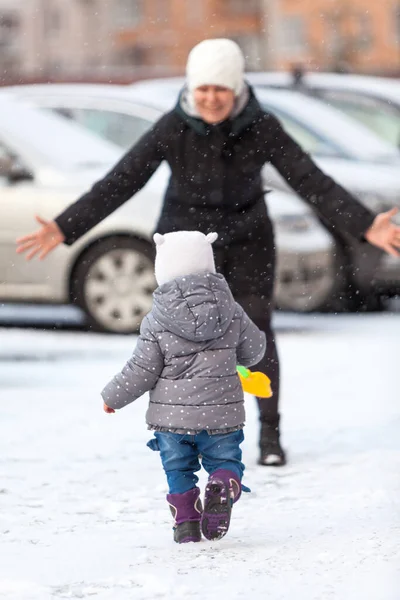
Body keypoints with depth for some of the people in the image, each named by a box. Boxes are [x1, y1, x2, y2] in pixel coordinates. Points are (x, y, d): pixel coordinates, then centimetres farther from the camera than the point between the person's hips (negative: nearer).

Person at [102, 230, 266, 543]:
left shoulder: (156, 321, -8)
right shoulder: (231, 311, -2)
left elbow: (142, 370, -6)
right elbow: (253, 349, 10)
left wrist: (113, 397, 9)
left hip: (172, 414, -1)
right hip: (221, 412, 1)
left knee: (179, 470, 15)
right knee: (226, 460, 13)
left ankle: (186, 520, 7)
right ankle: (223, 489, -17)